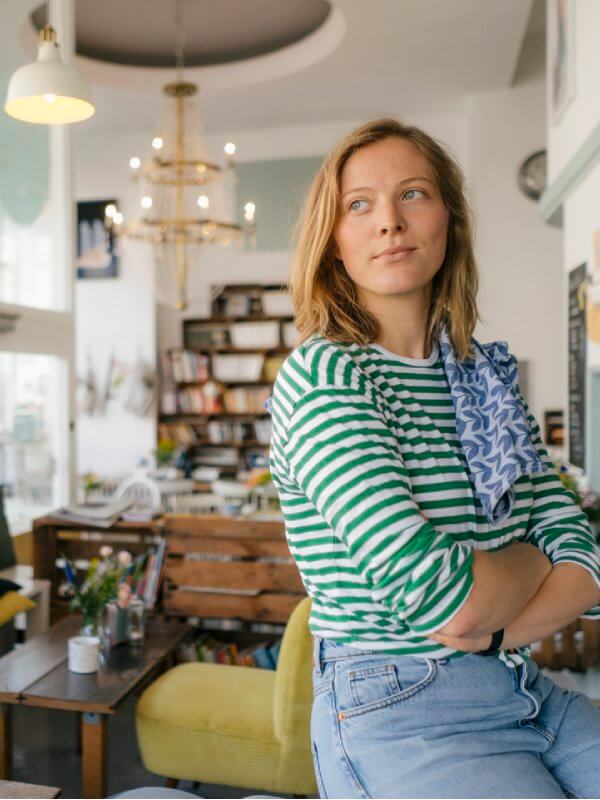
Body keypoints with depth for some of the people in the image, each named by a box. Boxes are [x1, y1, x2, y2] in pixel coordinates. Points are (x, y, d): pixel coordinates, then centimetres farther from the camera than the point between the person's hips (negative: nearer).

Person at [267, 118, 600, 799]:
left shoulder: (486, 376, 8)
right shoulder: (320, 374, -13)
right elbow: (438, 596, -22)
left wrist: (493, 635, -14)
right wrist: (529, 560, -2)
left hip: (528, 692, 6)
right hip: (395, 714, -6)